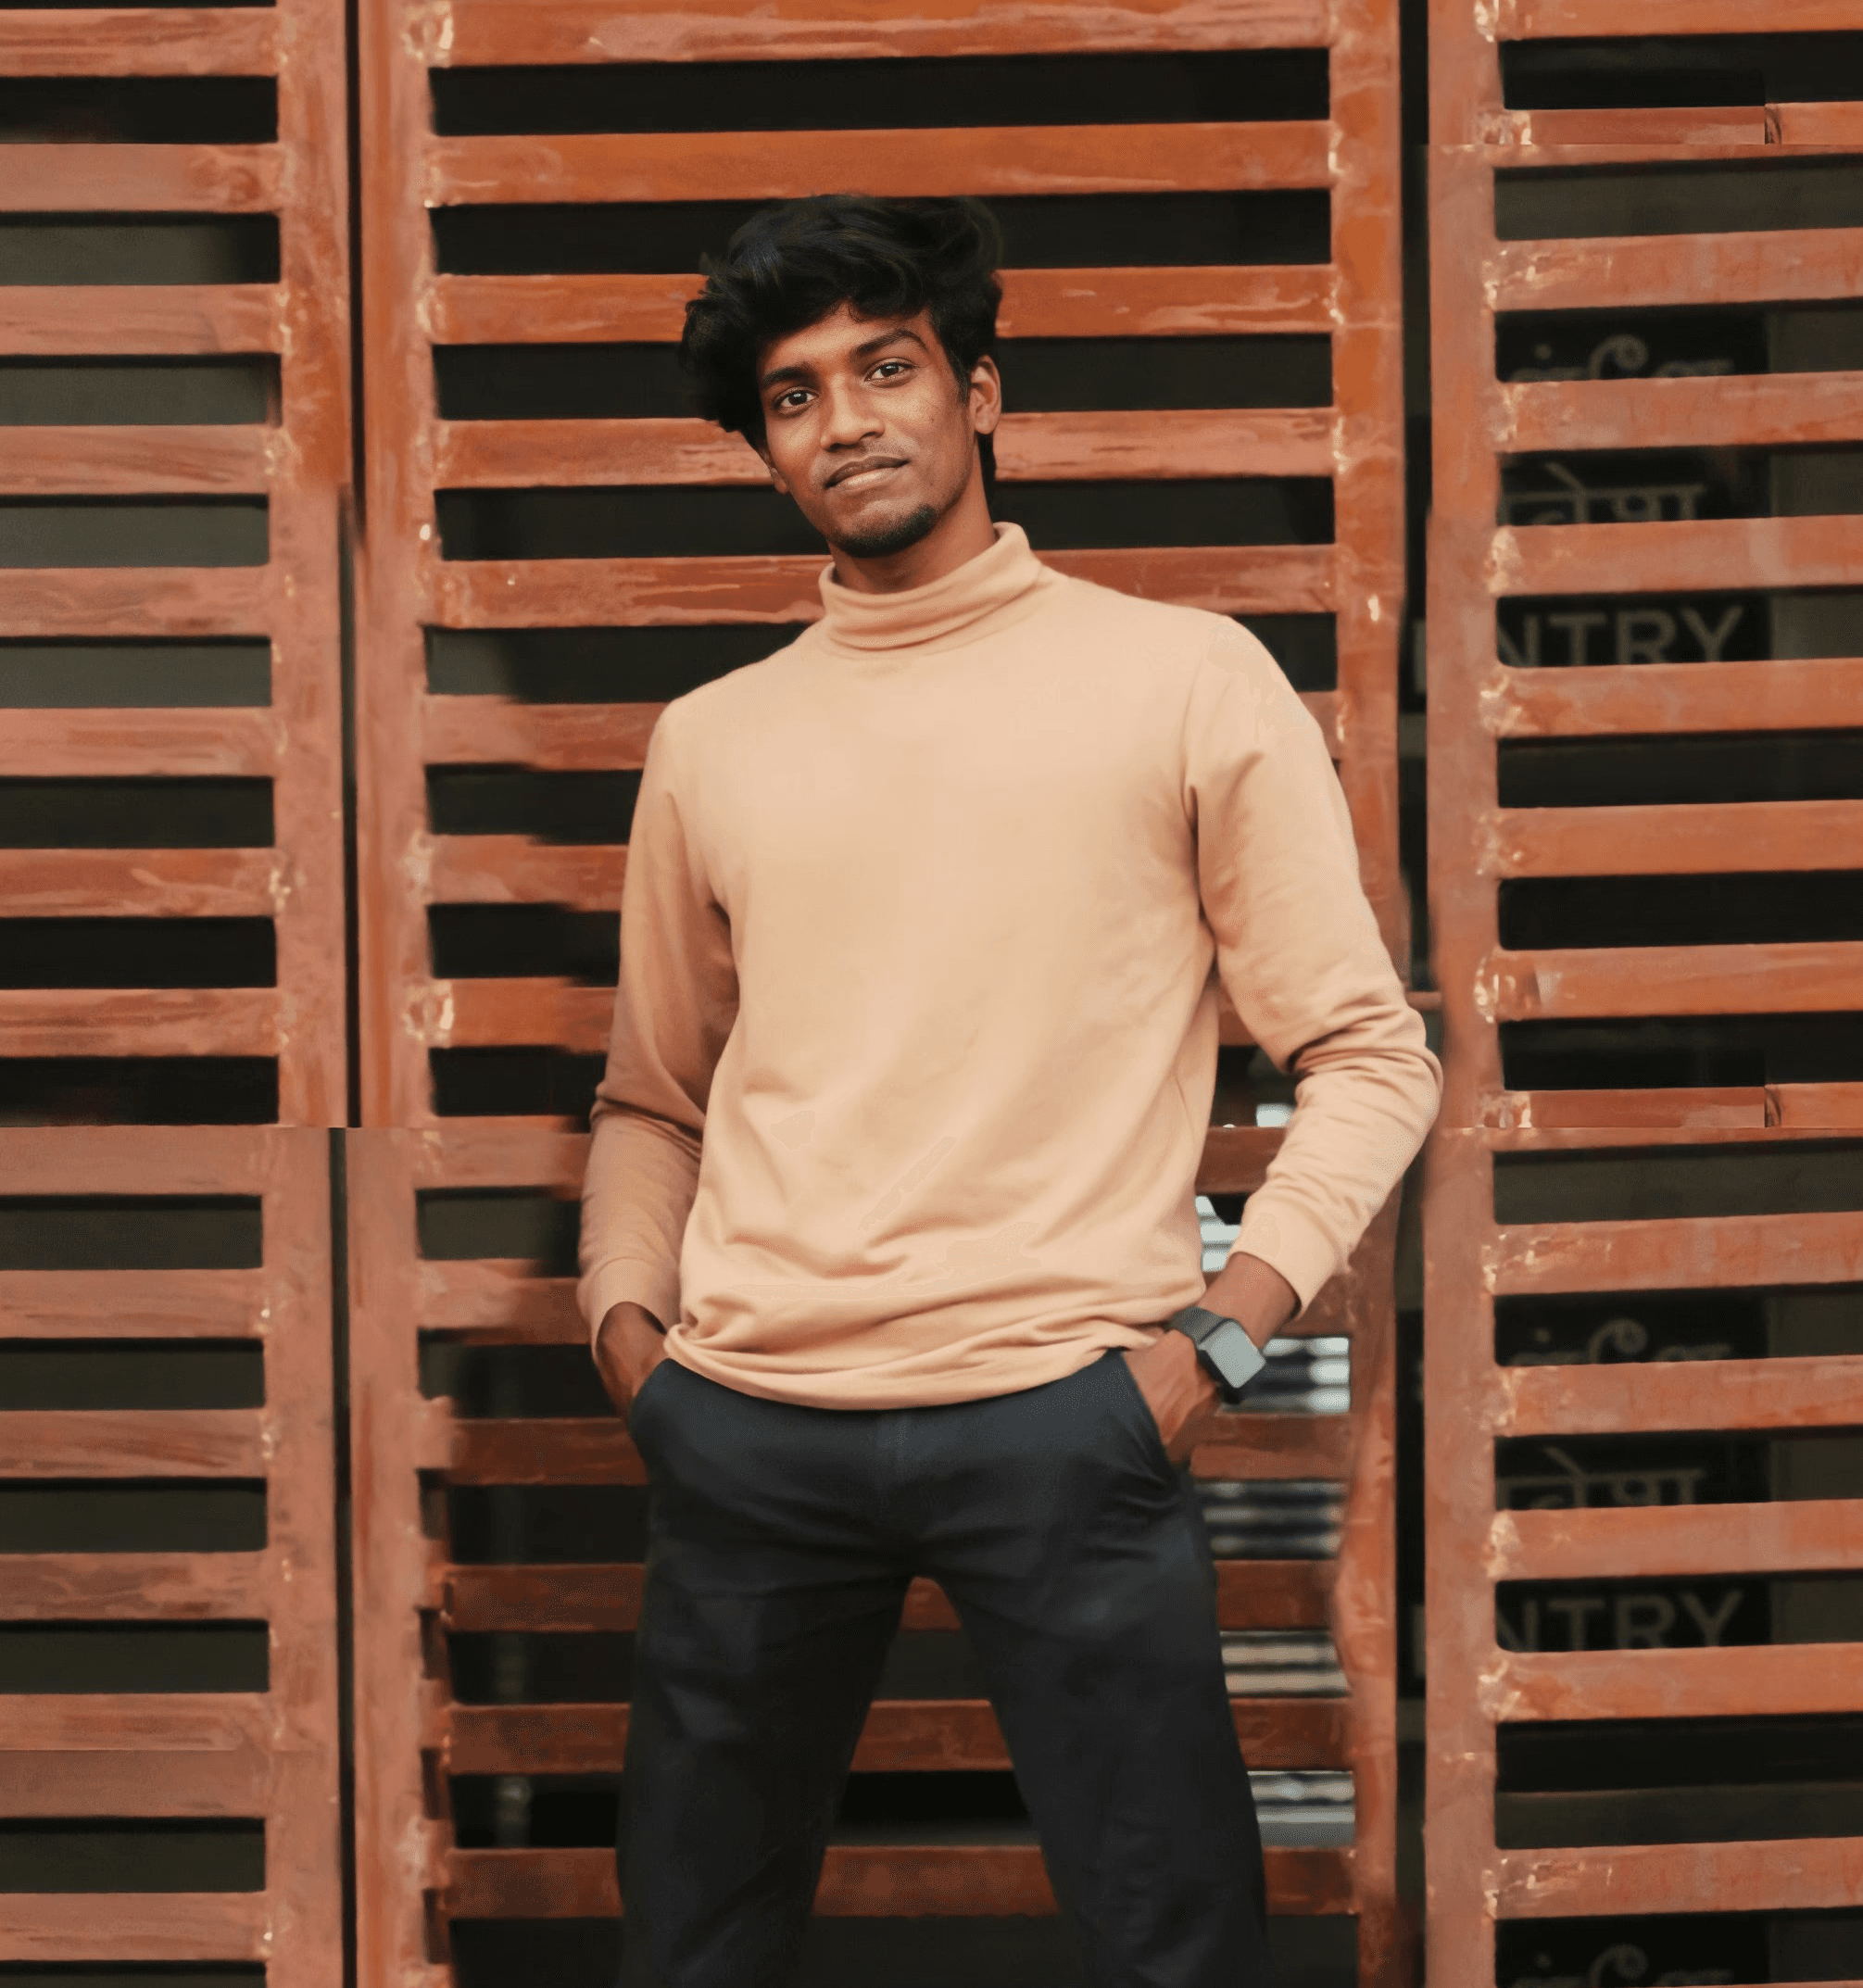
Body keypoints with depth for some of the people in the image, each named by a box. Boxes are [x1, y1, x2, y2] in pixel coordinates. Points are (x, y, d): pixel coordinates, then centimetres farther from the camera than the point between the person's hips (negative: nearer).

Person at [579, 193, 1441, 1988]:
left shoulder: (1185, 678, 4)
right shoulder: (711, 742, 15)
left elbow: (1369, 1054, 3)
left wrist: (1222, 1330, -8)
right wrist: (623, 1312, 6)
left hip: (1060, 1418, -3)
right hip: (745, 1430, 4)